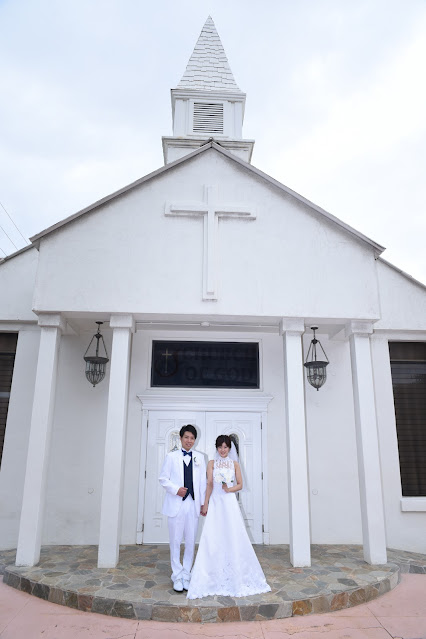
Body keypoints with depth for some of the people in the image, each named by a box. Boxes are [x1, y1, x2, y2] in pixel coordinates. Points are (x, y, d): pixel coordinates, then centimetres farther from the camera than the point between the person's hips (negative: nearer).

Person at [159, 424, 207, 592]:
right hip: (176, 504, -2)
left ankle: (186, 575, 20)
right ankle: (177, 576, 18)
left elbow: (202, 481, 9)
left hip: (193, 504, 2)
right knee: (175, 542, 5)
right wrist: (176, 489, -12)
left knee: (191, 542, 7)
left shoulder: (199, 457, 8)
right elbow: (163, 478, 2)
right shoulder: (171, 456, 2)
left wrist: (203, 502, 5)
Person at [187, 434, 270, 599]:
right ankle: (214, 576, 8)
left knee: (233, 538, 1)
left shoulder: (235, 464, 8)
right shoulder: (212, 463, 6)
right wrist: (205, 504, -9)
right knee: (212, 538, -3)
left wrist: (230, 489, -12)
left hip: (230, 502, 0)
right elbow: (209, 484, -1)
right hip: (215, 503, 0)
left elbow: (240, 485, 8)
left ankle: (235, 577, 15)